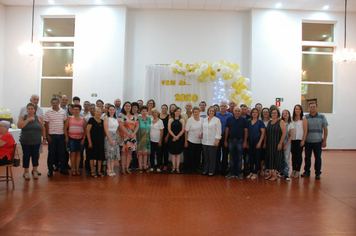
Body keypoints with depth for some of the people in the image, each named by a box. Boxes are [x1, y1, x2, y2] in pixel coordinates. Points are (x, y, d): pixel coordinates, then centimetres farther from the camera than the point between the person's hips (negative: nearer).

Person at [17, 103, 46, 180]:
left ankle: (35, 171, 20)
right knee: (26, 156, 4)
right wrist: (28, 120, -19)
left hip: (36, 142, 0)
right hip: (25, 142, 0)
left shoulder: (39, 118, 2)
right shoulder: (23, 117, 1)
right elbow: (19, 126, -15)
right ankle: (26, 172, 17)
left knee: (35, 155, 6)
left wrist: (44, 138, 3)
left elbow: (43, 129, 5)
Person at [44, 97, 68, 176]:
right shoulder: (48, 112, -1)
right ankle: (50, 170, 16)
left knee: (62, 152, 8)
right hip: (52, 135, -2)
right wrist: (47, 135, -7)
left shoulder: (63, 111, 7)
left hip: (61, 135, 2)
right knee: (51, 153, 5)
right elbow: (46, 124, -1)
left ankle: (62, 169, 19)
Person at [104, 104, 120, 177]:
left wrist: (118, 138, 7)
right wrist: (110, 139, -17)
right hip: (109, 136, -6)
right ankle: (109, 170, 4)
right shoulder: (106, 118, -7)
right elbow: (106, 129, -13)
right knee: (109, 153, -4)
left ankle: (112, 169, 13)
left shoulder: (116, 119, 12)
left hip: (116, 136, 6)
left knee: (114, 153, 6)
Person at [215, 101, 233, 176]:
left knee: (225, 153, 4)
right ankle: (216, 169, 15)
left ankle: (223, 169, 14)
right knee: (217, 152, 4)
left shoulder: (230, 115, 1)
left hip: (226, 136, -1)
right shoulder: (216, 114, 8)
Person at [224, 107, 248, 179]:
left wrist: (245, 142, -6)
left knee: (239, 158, 4)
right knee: (232, 157, 8)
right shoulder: (229, 119, 5)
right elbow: (227, 130, 6)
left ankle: (238, 173, 12)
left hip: (240, 141, -2)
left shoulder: (243, 120, 0)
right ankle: (232, 172, 17)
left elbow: (246, 131, -1)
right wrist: (225, 141, 3)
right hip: (231, 141, 2)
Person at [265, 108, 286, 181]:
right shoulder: (269, 122, 12)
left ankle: (275, 174, 7)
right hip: (269, 144, 5)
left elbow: (284, 133, -11)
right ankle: (270, 173, 18)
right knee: (269, 158, 8)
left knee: (276, 158, -1)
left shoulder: (281, 122, -5)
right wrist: (265, 142, 6)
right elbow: (266, 133, 14)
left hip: (277, 144, -5)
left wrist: (280, 143, -17)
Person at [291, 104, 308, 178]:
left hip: (300, 140, -3)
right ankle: (293, 170, 15)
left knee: (298, 155, 1)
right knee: (293, 155, 7)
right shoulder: (292, 119, 9)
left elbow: (305, 131, -6)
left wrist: (303, 140, -11)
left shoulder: (303, 119, -2)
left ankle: (297, 171, 9)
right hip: (292, 140, 4)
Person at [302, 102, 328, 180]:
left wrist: (324, 141, -3)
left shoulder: (322, 117, 2)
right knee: (307, 157, 8)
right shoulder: (305, 117, 5)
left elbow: (325, 129, 2)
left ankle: (318, 173, 17)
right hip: (307, 141, 1)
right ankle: (307, 171, 21)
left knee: (318, 158, 5)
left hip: (317, 141, -1)